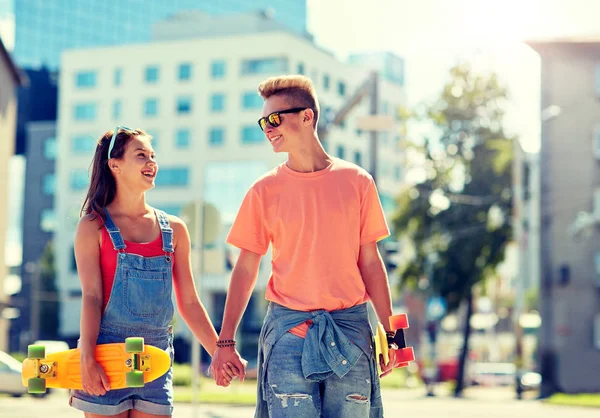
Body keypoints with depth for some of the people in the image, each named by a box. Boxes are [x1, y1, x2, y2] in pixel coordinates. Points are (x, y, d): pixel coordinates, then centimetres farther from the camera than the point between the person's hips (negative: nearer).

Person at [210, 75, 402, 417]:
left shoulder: (357, 181, 4)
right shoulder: (265, 191, 2)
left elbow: (370, 261, 7)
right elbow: (246, 269, 5)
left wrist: (389, 333, 4)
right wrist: (226, 341, 1)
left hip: (349, 327, 1)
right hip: (289, 328, -1)